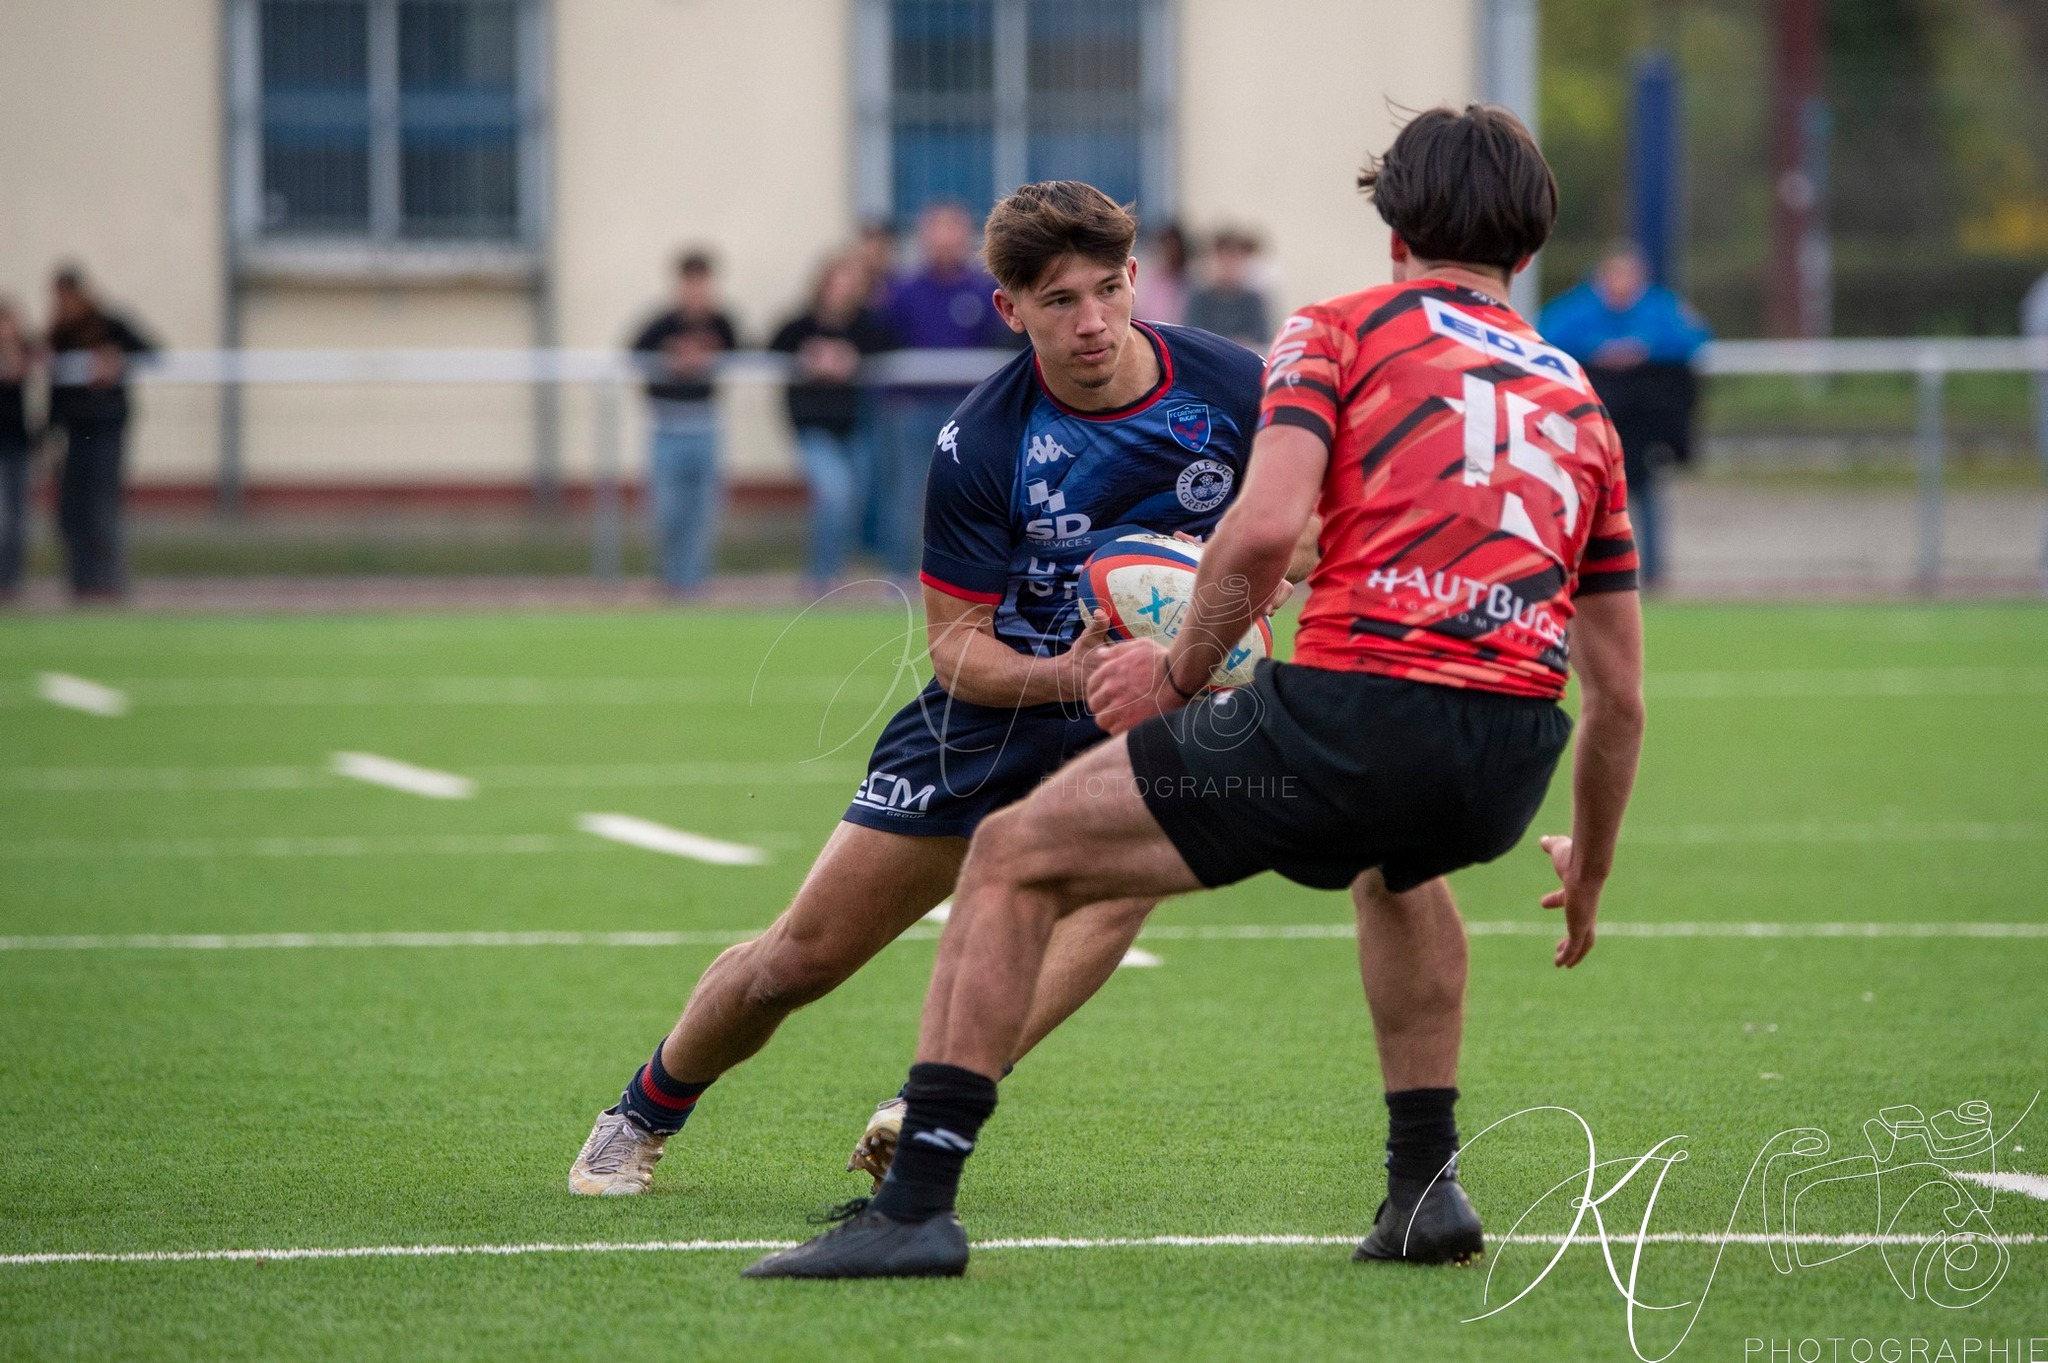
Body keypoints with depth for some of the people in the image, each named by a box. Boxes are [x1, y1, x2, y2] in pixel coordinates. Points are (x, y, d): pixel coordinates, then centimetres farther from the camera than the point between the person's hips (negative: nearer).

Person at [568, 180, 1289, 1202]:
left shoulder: (1232, 388, -14)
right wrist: (1062, 674, -33)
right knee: (801, 958, 3)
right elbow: (955, 645, -13)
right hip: (995, 706, 0)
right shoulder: (978, 446, -18)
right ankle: (644, 1115, 32)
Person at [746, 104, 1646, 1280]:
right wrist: (1589, 872, 40)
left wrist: (1180, 668, 9)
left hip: (1354, 708, -5)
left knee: (1014, 860, 9)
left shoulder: (1339, 331, 12)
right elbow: (1620, 694, 27)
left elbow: (1266, 526, -7)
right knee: (1399, 863, 44)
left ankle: (918, 1203, -1)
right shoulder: (1582, 404, 26)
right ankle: (1427, 1186, 36)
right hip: (1507, 766, 6)